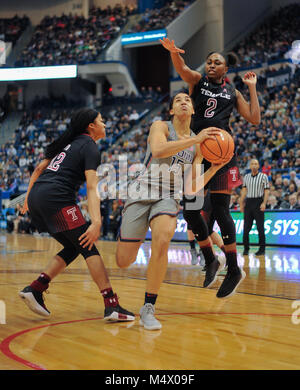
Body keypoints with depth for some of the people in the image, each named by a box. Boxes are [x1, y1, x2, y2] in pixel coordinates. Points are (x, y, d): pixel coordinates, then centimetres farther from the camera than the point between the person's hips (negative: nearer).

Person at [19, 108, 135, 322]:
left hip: (37, 196, 9)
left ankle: (34, 289, 6)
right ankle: (112, 306, -15)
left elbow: (39, 168, 26)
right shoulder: (90, 146, 0)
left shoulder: (68, 142, 25)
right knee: (89, 248, -8)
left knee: (73, 248, 14)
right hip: (57, 197, -9)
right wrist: (96, 222, -22)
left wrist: (28, 197, 33)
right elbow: (91, 187, -13)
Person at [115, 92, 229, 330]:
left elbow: (192, 187, 7)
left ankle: (149, 308, -20)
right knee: (124, 262, -2)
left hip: (168, 197, 2)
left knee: (162, 240, -33)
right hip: (142, 193, -2)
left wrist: (216, 167, -5)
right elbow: (158, 150, -24)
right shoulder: (161, 127, -1)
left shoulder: (197, 144, 10)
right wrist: (195, 139, -25)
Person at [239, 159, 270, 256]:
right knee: (246, 227, 2)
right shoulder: (246, 177, 12)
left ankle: (262, 249, 3)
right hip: (248, 202, 4)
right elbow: (244, 191, 15)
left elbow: (267, 191, -3)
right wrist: (241, 204, 9)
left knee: (260, 227, -3)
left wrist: (264, 203, -14)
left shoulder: (263, 176, 1)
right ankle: (246, 248, 10)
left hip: (258, 202, -4)